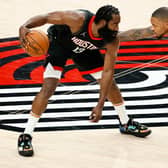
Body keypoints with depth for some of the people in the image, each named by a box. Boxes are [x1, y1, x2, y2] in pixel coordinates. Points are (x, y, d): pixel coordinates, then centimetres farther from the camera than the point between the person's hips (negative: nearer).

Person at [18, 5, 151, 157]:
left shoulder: (113, 40, -27)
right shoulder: (78, 19, -41)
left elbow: (108, 71, -20)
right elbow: (45, 17, -33)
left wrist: (100, 105, -24)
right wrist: (25, 27, -53)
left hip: (84, 49, 5)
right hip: (58, 43, -5)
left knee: (111, 82, 7)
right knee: (48, 87, -21)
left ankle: (126, 124, 32)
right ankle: (26, 136, -13)